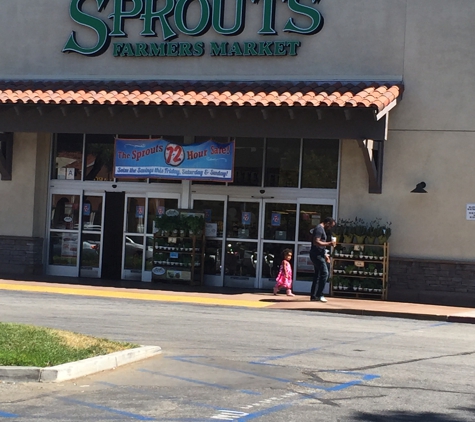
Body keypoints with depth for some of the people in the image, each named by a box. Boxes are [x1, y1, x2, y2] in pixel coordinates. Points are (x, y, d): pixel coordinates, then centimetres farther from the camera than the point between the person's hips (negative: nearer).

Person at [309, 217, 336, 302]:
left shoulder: (322, 229, 21)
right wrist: (329, 243, -21)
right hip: (317, 255, -11)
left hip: (319, 255, 11)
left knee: (318, 275, 10)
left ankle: (313, 296, 12)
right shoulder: (319, 228, -12)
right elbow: (316, 242, -23)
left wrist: (325, 254, 23)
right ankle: (319, 295, -13)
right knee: (325, 273, -14)